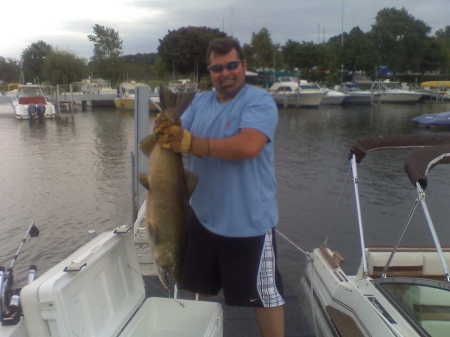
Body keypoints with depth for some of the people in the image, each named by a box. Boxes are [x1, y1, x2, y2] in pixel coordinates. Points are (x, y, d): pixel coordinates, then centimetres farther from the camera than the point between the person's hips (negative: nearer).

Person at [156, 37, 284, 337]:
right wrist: (165, 130, -18)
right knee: (197, 290, 24)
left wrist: (193, 143, -26)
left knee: (264, 294, 7)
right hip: (203, 217, 7)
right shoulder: (200, 102, 10)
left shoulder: (260, 101, -13)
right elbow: (178, 135, 6)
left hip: (249, 222, -7)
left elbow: (249, 145, -29)